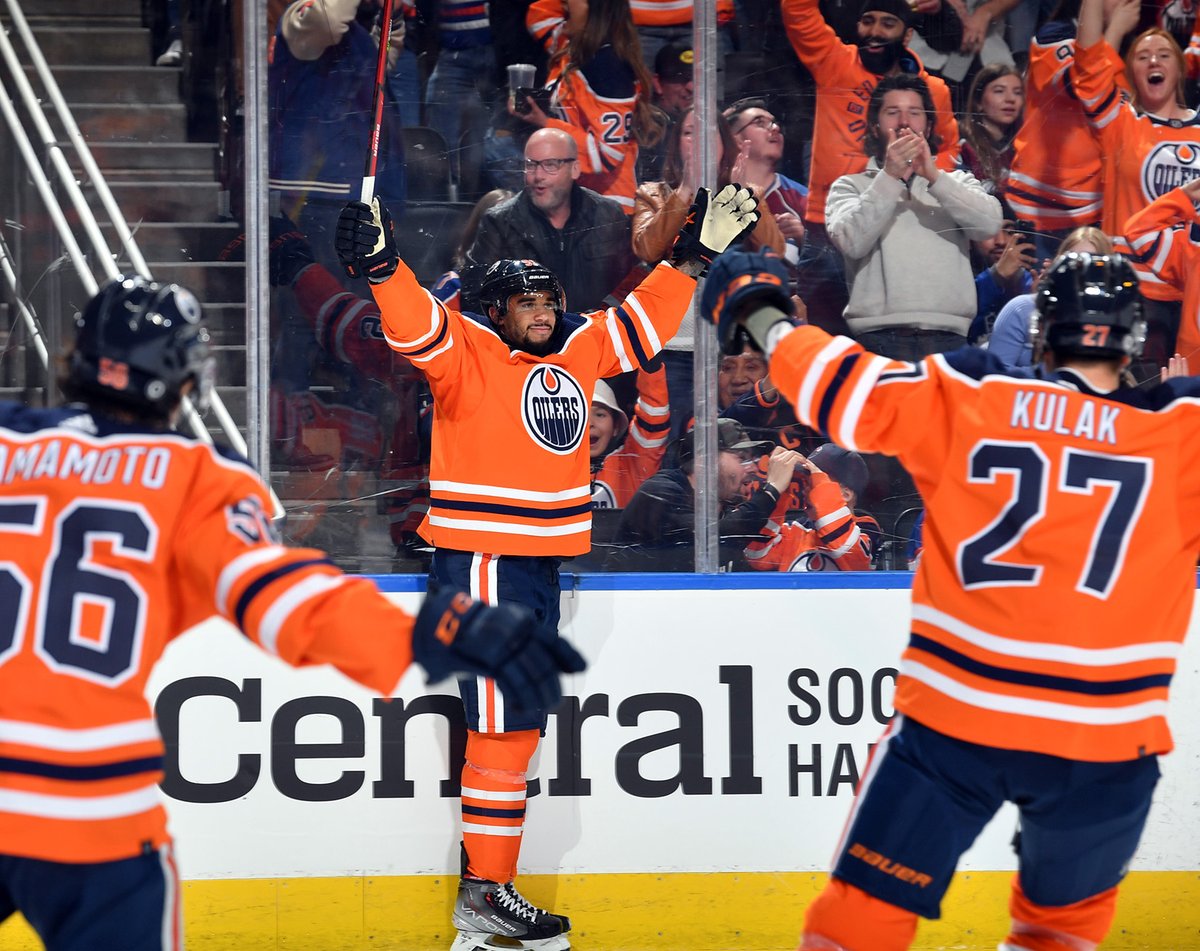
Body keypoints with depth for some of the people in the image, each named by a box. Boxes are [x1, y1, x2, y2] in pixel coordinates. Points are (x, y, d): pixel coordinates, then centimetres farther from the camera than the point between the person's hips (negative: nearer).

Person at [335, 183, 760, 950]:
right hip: (481, 562, -8)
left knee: (519, 728, 9)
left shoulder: (576, 352, 12)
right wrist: (383, 268, -43)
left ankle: (486, 884, 14)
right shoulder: (466, 353, -8)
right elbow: (416, 326, -26)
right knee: (504, 725, -10)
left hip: (539, 563, 8)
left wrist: (696, 255, 22)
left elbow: (641, 324, 25)